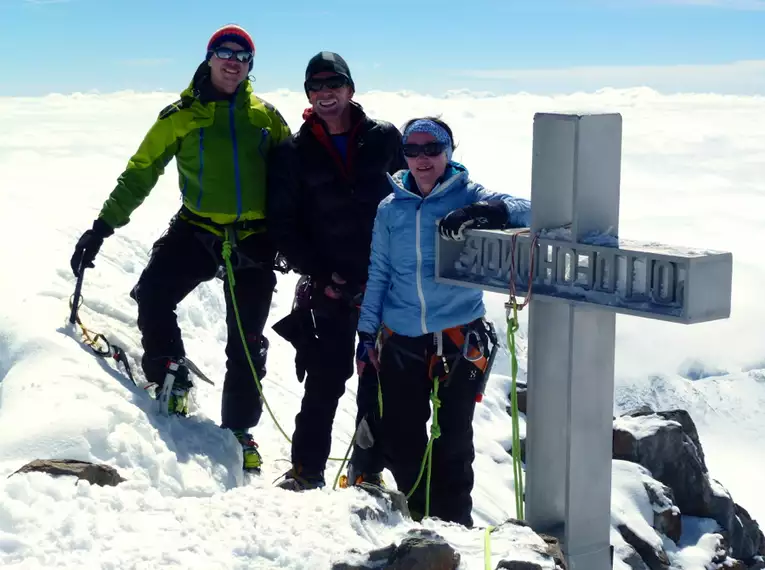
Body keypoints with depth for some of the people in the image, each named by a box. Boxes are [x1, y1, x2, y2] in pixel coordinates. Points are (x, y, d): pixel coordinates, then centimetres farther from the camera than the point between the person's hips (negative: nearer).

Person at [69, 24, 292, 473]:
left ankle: (239, 430, 20)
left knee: (247, 344, 5)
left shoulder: (266, 116, 6)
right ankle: (170, 381, 1)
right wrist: (103, 226, -1)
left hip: (254, 239, 1)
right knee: (152, 296, -23)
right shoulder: (182, 116, 3)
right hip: (198, 230, -1)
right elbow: (141, 172, 4)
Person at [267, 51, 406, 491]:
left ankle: (369, 470, 17)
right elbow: (283, 225, 2)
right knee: (326, 380, -3)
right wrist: (320, 275, -8)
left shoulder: (385, 138, 2)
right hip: (330, 286, -1)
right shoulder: (295, 153, 2)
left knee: (380, 381, 6)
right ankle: (307, 471, 8)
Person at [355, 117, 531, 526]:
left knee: (454, 437, 1)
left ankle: (452, 521, 18)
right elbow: (378, 272, 12)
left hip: (458, 338, -3)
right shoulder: (391, 208, 7)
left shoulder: (469, 197, -2)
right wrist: (367, 332, 10)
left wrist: (480, 213, -34)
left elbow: (529, 212, -16)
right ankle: (416, 512, 27)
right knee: (400, 435, 8)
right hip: (400, 340, 3)